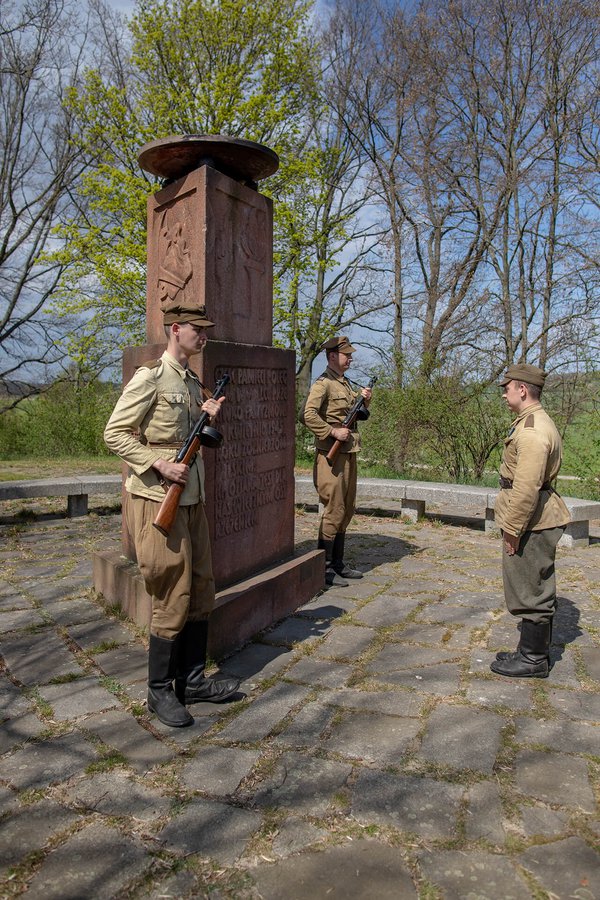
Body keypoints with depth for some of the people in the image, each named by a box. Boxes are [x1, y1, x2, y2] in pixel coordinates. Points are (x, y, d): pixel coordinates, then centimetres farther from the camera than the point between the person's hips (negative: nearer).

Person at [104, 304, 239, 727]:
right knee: (173, 601, -1)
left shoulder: (194, 382, 14)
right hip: (157, 500, -8)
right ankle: (160, 691, 17)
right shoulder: (150, 377, -11)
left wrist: (208, 417, 5)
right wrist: (159, 465, -20)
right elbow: (116, 433, -12)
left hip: (192, 498, 9)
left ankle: (192, 680, 26)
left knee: (202, 592, 12)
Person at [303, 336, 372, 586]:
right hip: (331, 455, -9)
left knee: (347, 510, 13)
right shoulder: (323, 383, -11)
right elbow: (308, 415, -23)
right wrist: (333, 432, -22)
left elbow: (358, 414, 26)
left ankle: (338, 563, 23)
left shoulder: (346, 383, 17)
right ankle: (324, 568, 4)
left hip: (349, 454, 9)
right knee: (334, 511, -6)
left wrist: (364, 400, 7)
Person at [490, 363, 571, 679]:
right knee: (537, 590, 19)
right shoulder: (534, 422, 14)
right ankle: (535, 651, 32)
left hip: (531, 524, -11)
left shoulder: (532, 431, -22)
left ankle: (532, 659, 14)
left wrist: (512, 529, -20)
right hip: (538, 522, 11)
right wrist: (513, 524, 20)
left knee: (531, 592, 1)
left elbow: (527, 487, -27)